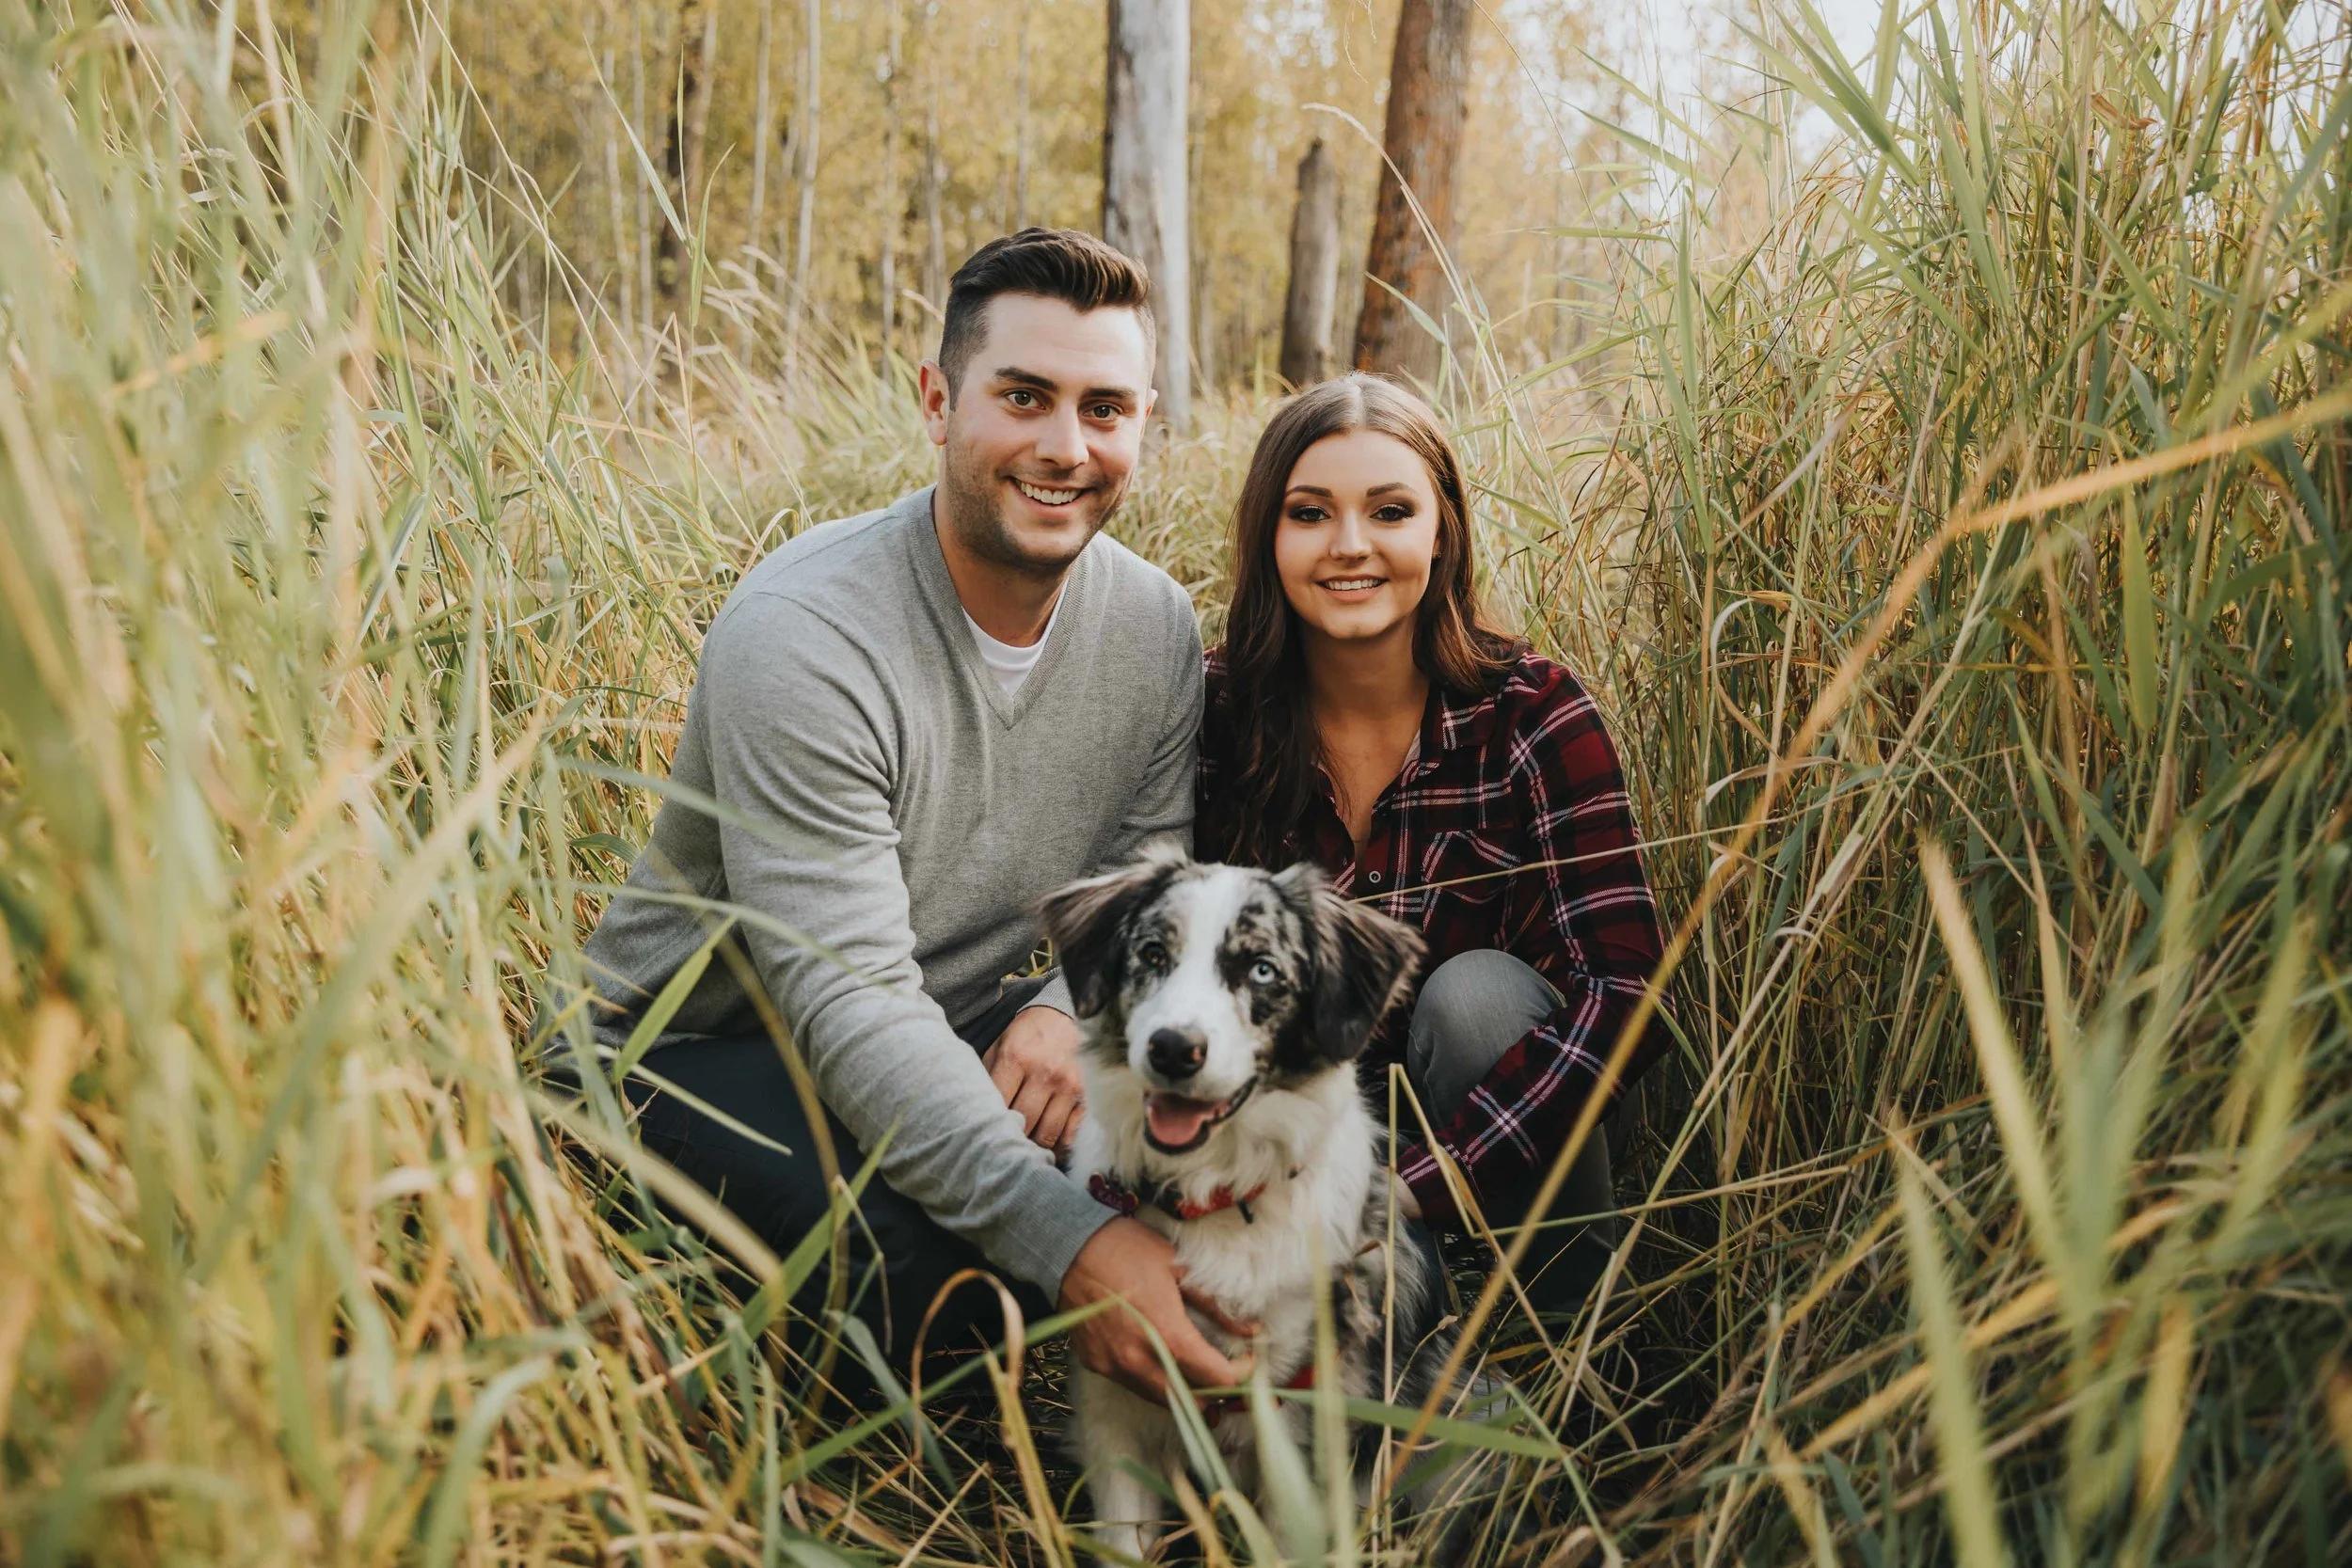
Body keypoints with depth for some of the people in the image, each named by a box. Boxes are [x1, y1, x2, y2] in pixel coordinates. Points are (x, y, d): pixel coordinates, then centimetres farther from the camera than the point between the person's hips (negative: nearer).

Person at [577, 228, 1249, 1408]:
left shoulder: (1156, 628, -4)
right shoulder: (802, 636, -26)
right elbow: (847, 998, -31)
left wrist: (1074, 1007, -23)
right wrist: (1070, 1241, -39)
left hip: (957, 1033, 6)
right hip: (707, 1044, -5)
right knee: (929, 1264, -33)